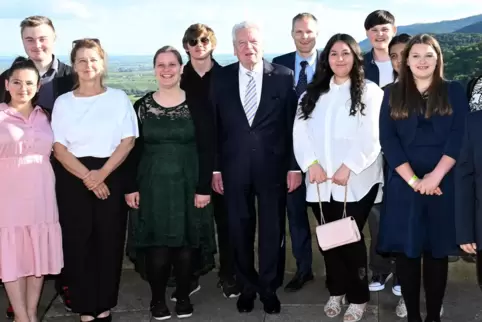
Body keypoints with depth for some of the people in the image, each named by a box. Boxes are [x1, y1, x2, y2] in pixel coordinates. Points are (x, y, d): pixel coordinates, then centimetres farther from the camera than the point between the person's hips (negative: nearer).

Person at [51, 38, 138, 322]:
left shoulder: (119, 98, 3)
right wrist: (87, 176, -12)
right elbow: (59, 148, -1)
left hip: (112, 177, 0)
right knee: (77, 242, 2)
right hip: (72, 179, 1)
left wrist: (102, 174, -12)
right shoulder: (63, 102, 5)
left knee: (109, 241, 4)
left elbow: (128, 141, -2)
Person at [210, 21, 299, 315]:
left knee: (272, 231, 9)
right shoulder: (221, 79, 2)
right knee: (240, 231, 10)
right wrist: (215, 168, 0)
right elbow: (214, 127, 3)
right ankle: (247, 287, 28)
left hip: (273, 166, -1)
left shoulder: (283, 76, -3)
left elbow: (293, 125, -2)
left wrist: (294, 166, -5)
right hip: (234, 168, 1)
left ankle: (269, 288, 26)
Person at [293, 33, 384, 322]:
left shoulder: (369, 92, 0)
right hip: (321, 182, 4)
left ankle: (358, 297, 16)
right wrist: (311, 164, -10)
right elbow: (300, 132, 4)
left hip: (356, 181, -4)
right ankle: (336, 291, 27)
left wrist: (347, 167, -17)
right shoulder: (313, 93, 13)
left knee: (351, 238, 0)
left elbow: (371, 137, -10)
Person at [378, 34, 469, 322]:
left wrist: (435, 176, -15)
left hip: (444, 184, 0)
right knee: (407, 250, 2)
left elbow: (460, 136, -4)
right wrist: (413, 180, -12)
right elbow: (388, 140, -2)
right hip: (404, 185, 0)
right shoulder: (393, 95, 7)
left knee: (437, 250, 5)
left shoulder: (454, 92, 6)